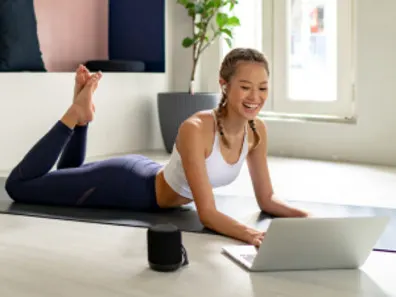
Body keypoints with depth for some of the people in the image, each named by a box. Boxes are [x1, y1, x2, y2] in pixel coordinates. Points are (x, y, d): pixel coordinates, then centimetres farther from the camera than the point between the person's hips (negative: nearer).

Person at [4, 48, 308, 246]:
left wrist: (305, 218, -26)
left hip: (149, 175, 7)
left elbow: (266, 199, -9)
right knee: (19, 185, 6)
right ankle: (78, 113, 12)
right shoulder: (195, 129, -38)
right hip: (127, 185, -7)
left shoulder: (256, 130, -16)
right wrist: (252, 235, -56)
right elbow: (207, 213, -40)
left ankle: (83, 115, 35)